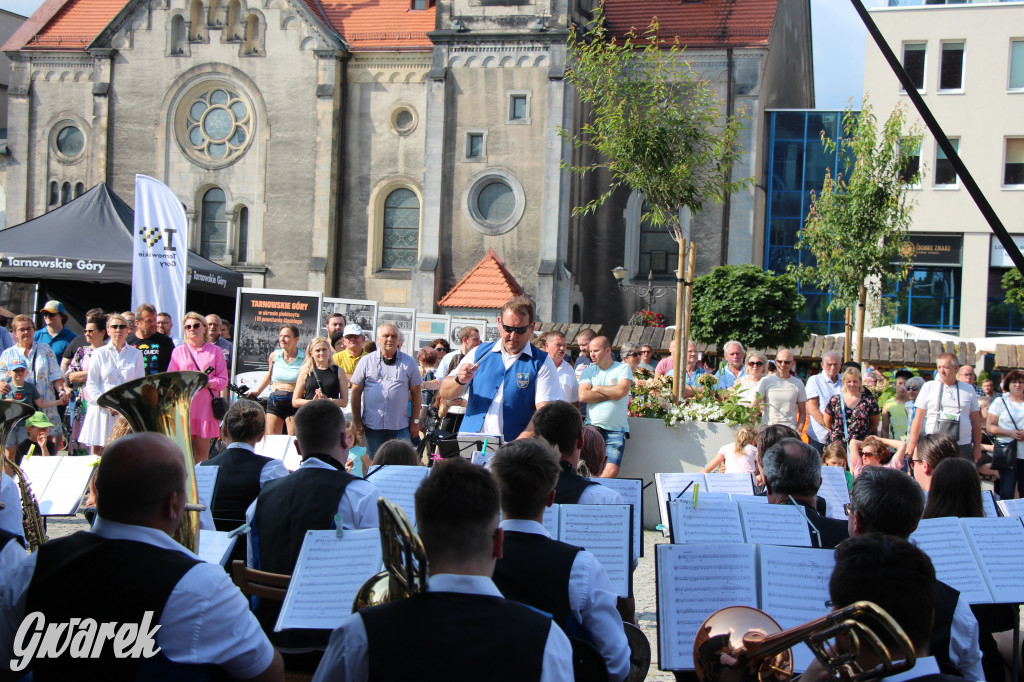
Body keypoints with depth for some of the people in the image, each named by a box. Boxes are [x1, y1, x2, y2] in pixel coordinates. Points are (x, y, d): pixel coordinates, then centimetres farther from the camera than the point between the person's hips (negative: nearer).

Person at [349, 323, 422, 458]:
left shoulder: (409, 362, 7)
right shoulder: (366, 361, 6)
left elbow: (416, 392, 8)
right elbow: (356, 391, 6)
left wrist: (415, 421, 3)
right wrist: (357, 421, 1)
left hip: (400, 427, 0)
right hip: (372, 426, 1)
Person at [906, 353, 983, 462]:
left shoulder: (968, 389, 10)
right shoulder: (929, 387, 6)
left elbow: (976, 420, 13)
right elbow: (918, 418, 4)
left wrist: (977, 448, 11)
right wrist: (912, 444, -2)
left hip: (962, 447, 1)